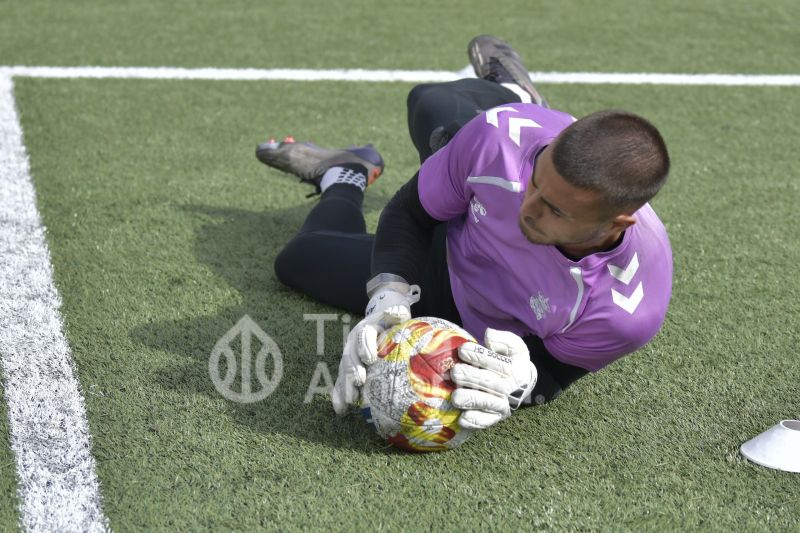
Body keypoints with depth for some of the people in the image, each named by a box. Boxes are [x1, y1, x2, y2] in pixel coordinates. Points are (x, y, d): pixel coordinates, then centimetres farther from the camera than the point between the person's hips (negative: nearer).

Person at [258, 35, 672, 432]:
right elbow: (410, 212, -20)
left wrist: (520, 384, -49)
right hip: (451, 241, 1)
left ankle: (341, 180, 53)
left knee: (298, 260, 18)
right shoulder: (502, 135, -41)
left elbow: (552, 372, -24)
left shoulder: (631, 311, -48)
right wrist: (388, 297, -38)